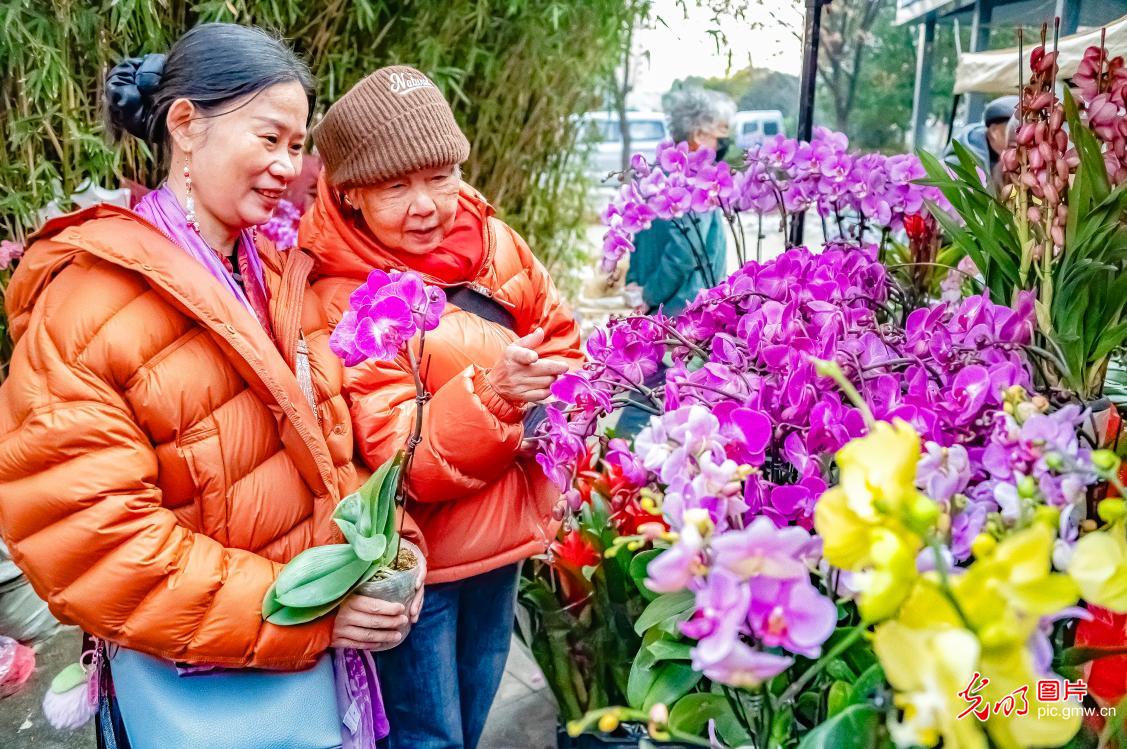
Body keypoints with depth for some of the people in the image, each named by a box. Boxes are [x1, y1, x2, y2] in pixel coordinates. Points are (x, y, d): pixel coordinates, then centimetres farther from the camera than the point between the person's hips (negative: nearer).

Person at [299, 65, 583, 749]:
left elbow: (563, 339, 8)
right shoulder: (342, 301, -20)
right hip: (415, 561, -5)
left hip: (504, 538, 5)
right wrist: (492, 393, -40)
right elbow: (404, 457, -24)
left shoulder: (490, 240, -4)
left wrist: (547, 407, -12)